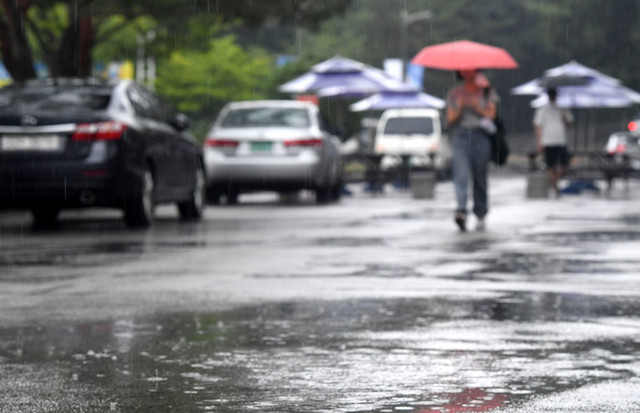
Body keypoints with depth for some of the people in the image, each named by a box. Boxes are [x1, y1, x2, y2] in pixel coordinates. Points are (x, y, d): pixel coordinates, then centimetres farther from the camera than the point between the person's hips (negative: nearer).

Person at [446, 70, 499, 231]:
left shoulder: (486, 92, 13)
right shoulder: (454, 94, 16)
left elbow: (491, 114, 3)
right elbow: (450, 119, 10)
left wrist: (477, 106, -12)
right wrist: (459, 107, -8)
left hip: (480, 136, 0)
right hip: (461, 136, 0)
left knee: (480, 178, 1)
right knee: (461, 175, -19)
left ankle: (480, 216, 11)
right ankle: (461, 210, -35)